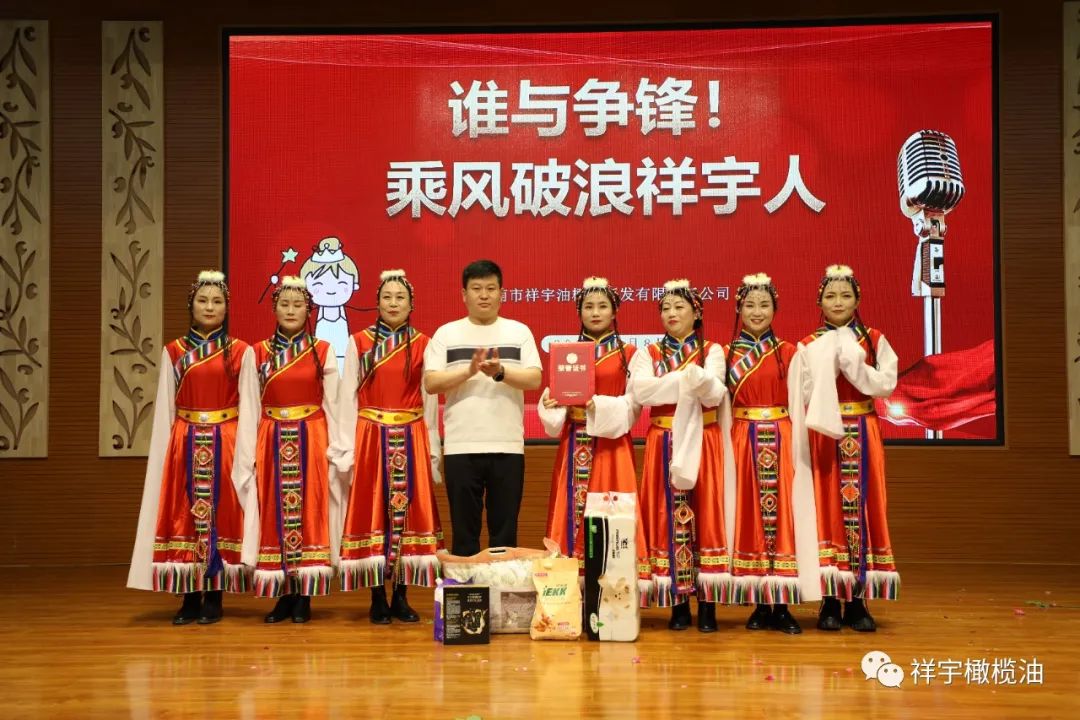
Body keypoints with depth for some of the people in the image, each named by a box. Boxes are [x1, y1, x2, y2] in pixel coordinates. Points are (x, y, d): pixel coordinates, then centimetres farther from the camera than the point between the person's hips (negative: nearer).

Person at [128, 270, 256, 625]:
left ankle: (214, 599, 9)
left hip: (225, 444, -2)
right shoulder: (174, 352, 8)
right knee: (185, 514, 2)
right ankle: (190, 598, 10)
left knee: (220, 512, 1)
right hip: (185, 445, 2)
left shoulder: (240, 351, 3)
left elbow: (247, 408, 0)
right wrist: (164, 453, 0)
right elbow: (164, 409, 7)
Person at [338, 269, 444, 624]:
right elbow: (348, 398, 1)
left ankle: (401, 597, 13)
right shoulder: (359, 342, 3)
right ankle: (377, 599, 9)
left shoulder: (422, 344, 6)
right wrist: (348, 449, -6)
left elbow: (430, 400, 6)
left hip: (411, 441, 1)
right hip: (370, 439, -1)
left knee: (408, 511, 3)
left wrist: (433, 450, 2)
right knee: (372, 512, 1)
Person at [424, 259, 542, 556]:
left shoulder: (519, 332, 8)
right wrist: (469, 370, -16)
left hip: (508, 447, 0)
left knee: (505, 532, 6)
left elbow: (534, 379, -2)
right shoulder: (446, 334, 6)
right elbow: (430, 383, -3)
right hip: (460, 447, 0)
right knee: (464, 532, 6)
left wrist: (501, 372, -20)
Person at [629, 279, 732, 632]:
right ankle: (678, 604, 4)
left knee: (705, 513, -3)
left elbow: (715, 394, -10)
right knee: (669, 517, -2)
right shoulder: (649, 354, 11)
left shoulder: (712, 351, 7)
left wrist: (697, 378, -30)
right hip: (664, 445, 1)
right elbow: (640, 391, -9)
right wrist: (686, 380, -13)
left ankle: (707, 604, 1)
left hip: (702, 444, -1)